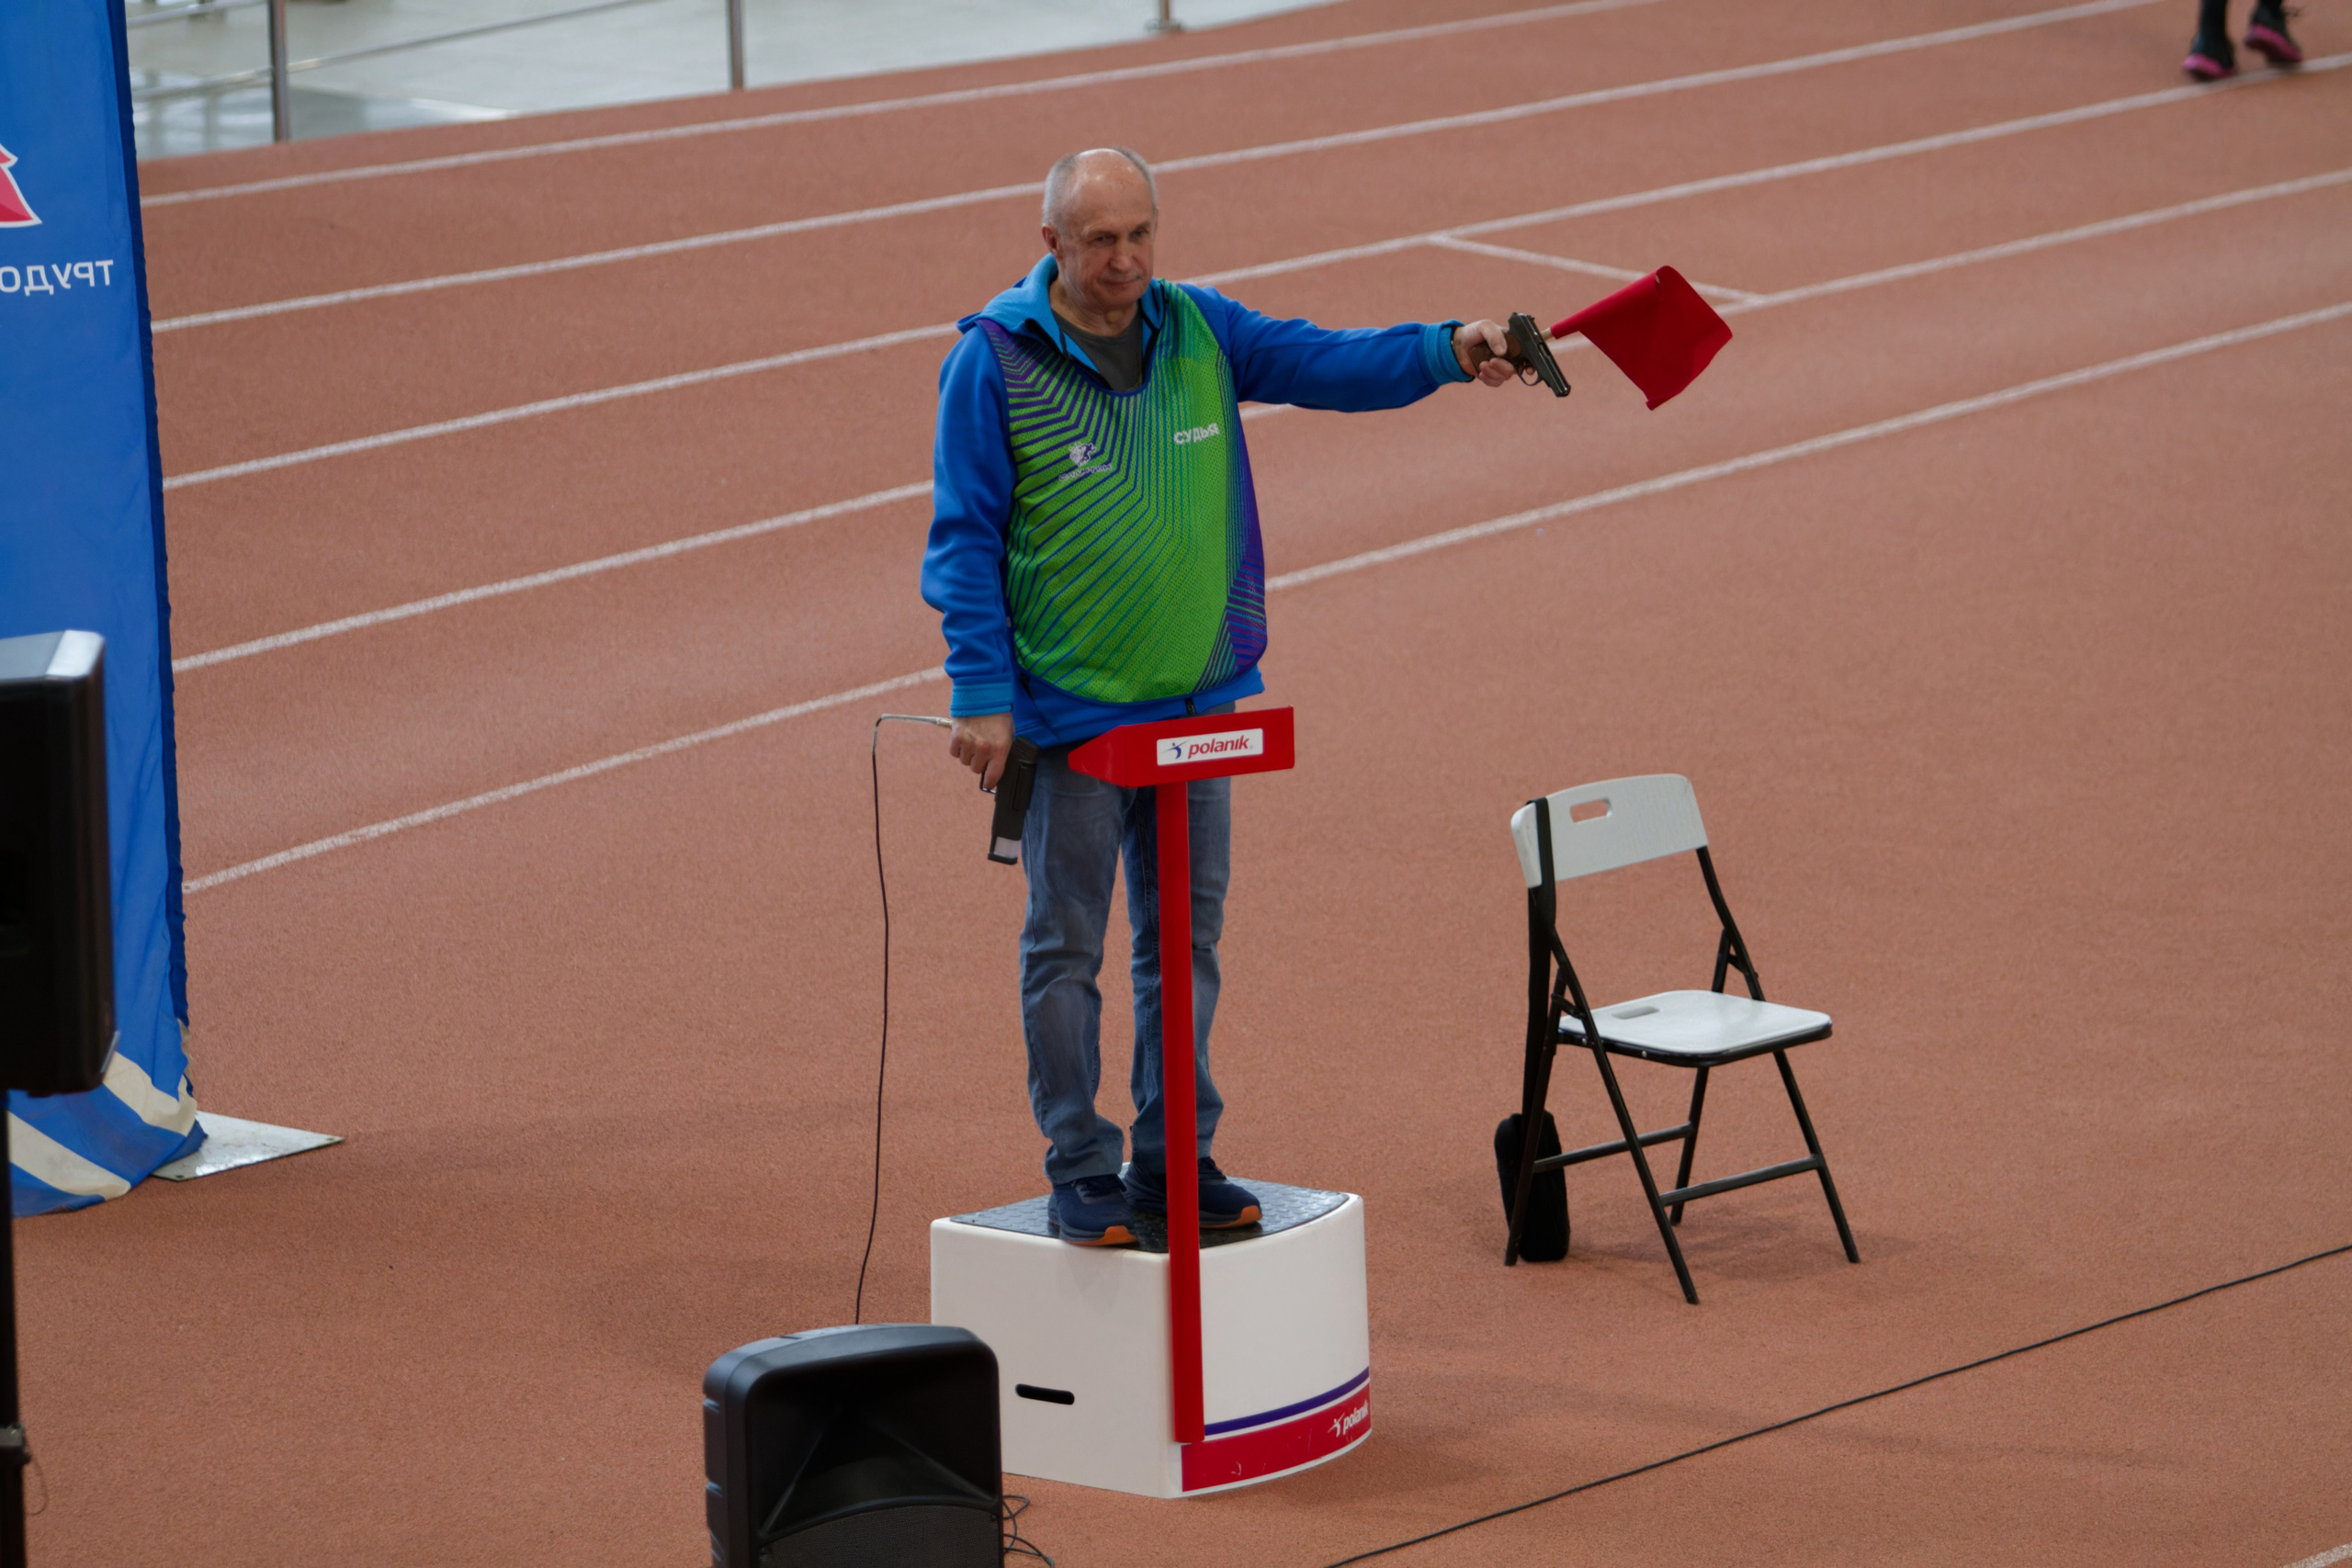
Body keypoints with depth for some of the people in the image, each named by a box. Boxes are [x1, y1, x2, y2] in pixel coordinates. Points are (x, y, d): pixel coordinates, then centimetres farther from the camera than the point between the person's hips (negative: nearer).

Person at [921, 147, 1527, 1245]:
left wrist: (1445, 351, -21)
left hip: (1197, 700, 5)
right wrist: (981, 697, -13)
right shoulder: (994, 361, -10)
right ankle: (1080, 1172, 10)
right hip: (1067, 711, -5)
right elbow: (964, 539, -8)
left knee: (1186, 935, 11)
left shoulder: (1197, 331, 4)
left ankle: (1175, 1159, 21)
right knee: (1065, 945, 2)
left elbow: (1325, 363, -2)